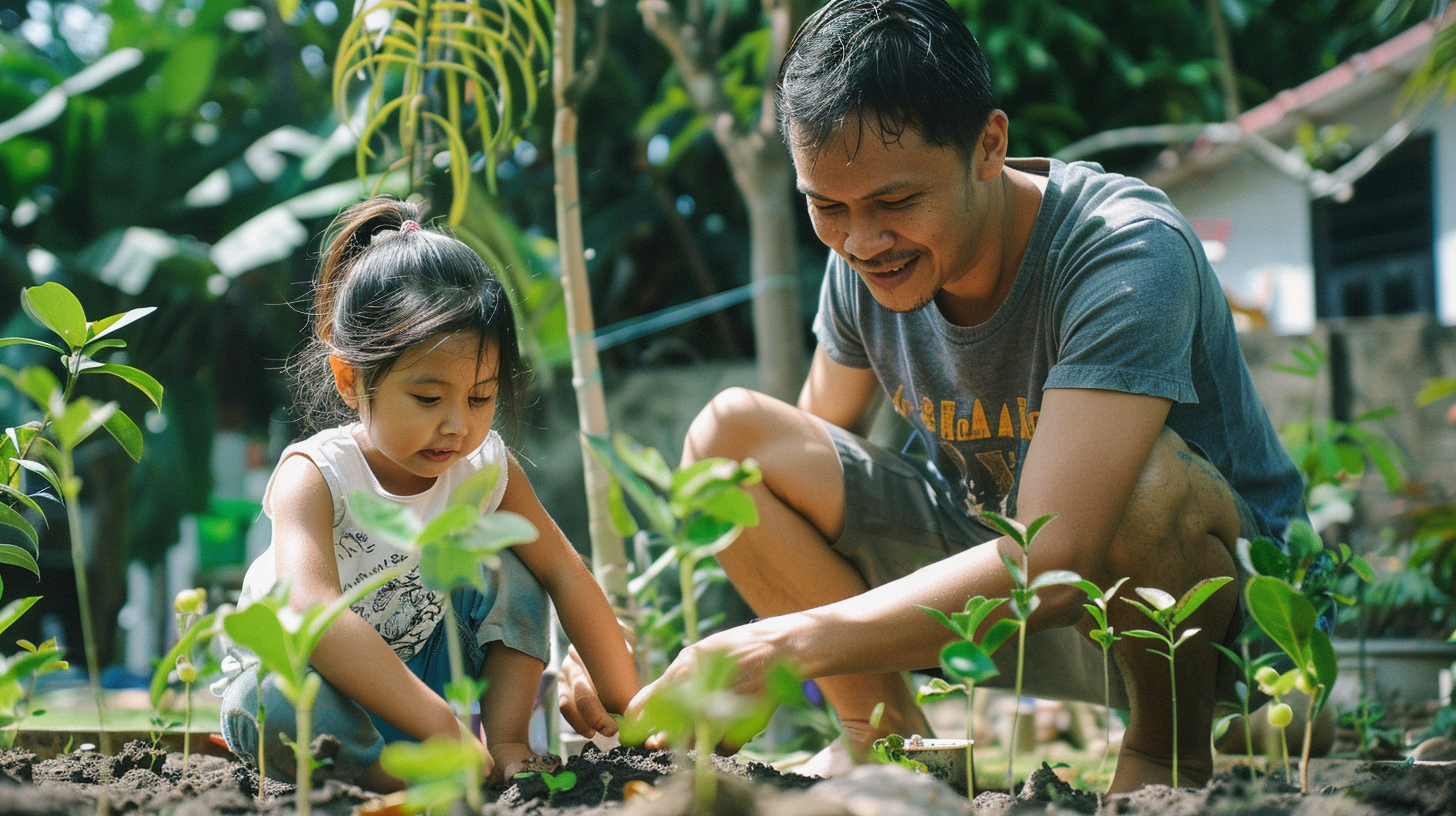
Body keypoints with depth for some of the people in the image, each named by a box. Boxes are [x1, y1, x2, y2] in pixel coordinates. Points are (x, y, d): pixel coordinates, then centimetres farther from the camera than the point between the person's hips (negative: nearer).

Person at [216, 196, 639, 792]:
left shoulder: (485, 466, -10)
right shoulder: (313, 478, -27)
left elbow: (564, 572, 0)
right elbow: (312, 615, -44)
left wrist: (629, 703, -3)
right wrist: (439, 727, -50)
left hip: (425, 672, 5)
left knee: (505, 564, -8)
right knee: (272, 702, -37)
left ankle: (506, 742, -10)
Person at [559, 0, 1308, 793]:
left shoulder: (1125, 253, -31)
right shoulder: (865, 259, -12)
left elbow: (1056, 563, -41)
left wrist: (789, 645, -47)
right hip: (995, 562, 5)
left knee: (1148, 482, -40)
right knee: (727, 432, -11)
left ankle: (1170, 747, -11)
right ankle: (883, 733, 0)